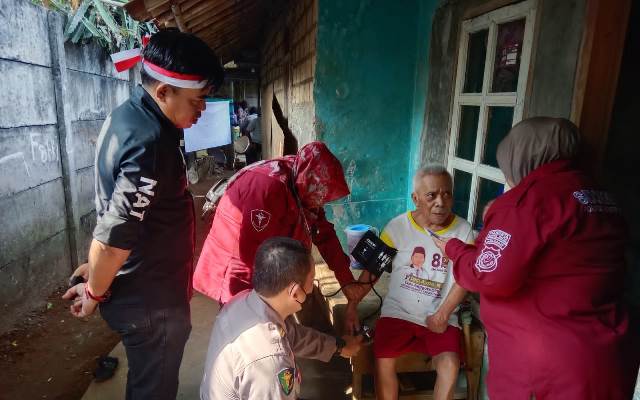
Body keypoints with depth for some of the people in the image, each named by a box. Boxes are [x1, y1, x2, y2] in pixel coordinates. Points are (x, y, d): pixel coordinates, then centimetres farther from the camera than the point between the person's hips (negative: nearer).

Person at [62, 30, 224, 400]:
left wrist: (99, 271, 21)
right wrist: (95, 293, -10)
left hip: (137, 289, 9)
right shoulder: (151, 144, -30)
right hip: (150, 301, -9)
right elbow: (113, 239, -29)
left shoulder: (125, 115, 2)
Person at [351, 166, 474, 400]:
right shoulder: (397, 227, -6)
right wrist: (352, 305, -8)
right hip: (398, 312, 0)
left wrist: (442, 314, -12)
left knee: (450, 364, -22)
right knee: (383, 361, -20)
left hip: (441, 316, 1)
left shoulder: (463, 230, -3)